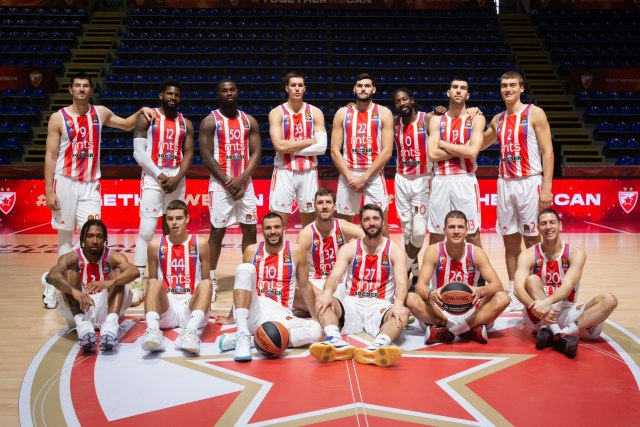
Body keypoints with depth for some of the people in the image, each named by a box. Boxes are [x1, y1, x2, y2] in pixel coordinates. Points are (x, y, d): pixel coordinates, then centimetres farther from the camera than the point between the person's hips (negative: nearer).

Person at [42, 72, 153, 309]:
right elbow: (50, 156, -5)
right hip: (65, 183, -3)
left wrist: (140, 112, 5)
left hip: (91, 185, 3)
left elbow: (126, 125, 24)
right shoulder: (58, 118, -3)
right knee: (65, 236, 4)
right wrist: (49, 191, -10)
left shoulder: (100, 112, 7)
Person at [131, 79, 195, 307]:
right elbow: (138, 152, -6)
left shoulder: (186, 123, 10)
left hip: (177, 179, 4)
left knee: (172, 229, 9)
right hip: (153, 178, -4)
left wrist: (177, 178, -10)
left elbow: (188, 154, 6)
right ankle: (138, 282, -9)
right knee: (146, 230, -10)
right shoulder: (146, 118, 0)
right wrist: (160, 175, -14)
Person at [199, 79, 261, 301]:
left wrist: (242, 179, -11)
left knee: (250, 230, 6)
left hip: (245, 183, 4)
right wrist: (227, 181, -13)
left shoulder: (249, 121, 8)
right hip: (221, 184, -4)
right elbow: (206, 156, -9)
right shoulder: (210, 121, -3)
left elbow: (256, 152, 3)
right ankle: (211, 279, 6)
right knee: (217, 231, -2)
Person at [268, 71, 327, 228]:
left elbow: (322, 147, -7)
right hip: (284, 172, -2)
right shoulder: (277, 113, -1)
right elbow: (279, 146, -15)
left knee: (310, 225, 10)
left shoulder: (315, 112, 4)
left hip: (308, 172, 2)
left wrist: (291, 148, -11)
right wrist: (309, 141, -10)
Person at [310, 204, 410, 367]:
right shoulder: (350, 248, 8)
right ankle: (336, 342, -53)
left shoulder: (394, 250, 5)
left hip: (380, 306, -1)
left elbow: (401, 282, -10)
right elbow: (334, 276, -6)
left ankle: (378, 346, -61)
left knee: (403, 313, -33)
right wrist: (328, 292, -33)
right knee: (322, 301, -26)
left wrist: (398, 303, -34)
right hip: (352, 304, 1)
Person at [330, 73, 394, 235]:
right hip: (348, 175, 2)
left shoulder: (384, 113, 2)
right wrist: (350, 177, -10)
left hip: (374, 175, -1)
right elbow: (335, 151, 1)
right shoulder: (342, 113, 6)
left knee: (381, 226, -1)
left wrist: (364, 177, -12)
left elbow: (387, 152, -6)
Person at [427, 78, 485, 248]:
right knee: (436, 234, 8)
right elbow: (433, 154, -4)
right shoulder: (437, 120, 9)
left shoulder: (476, 118, 3)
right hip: (441, 181, 2)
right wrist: (462, 149, -8)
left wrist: (442, 143, -5)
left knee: (473, 234, 2)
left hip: (466, 180, -2)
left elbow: (472, 152, -12)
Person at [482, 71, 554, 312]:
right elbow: (478, 144, 30)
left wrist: (546, 188, -16)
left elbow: (547, 151, -8)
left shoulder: (535, 114, -2)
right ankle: (514, 294, 14)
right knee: (510, 241, 7)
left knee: (532, 241, -1)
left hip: (529, 182, -5)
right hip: (505, 183, 5)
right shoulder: (498, 119, 14)